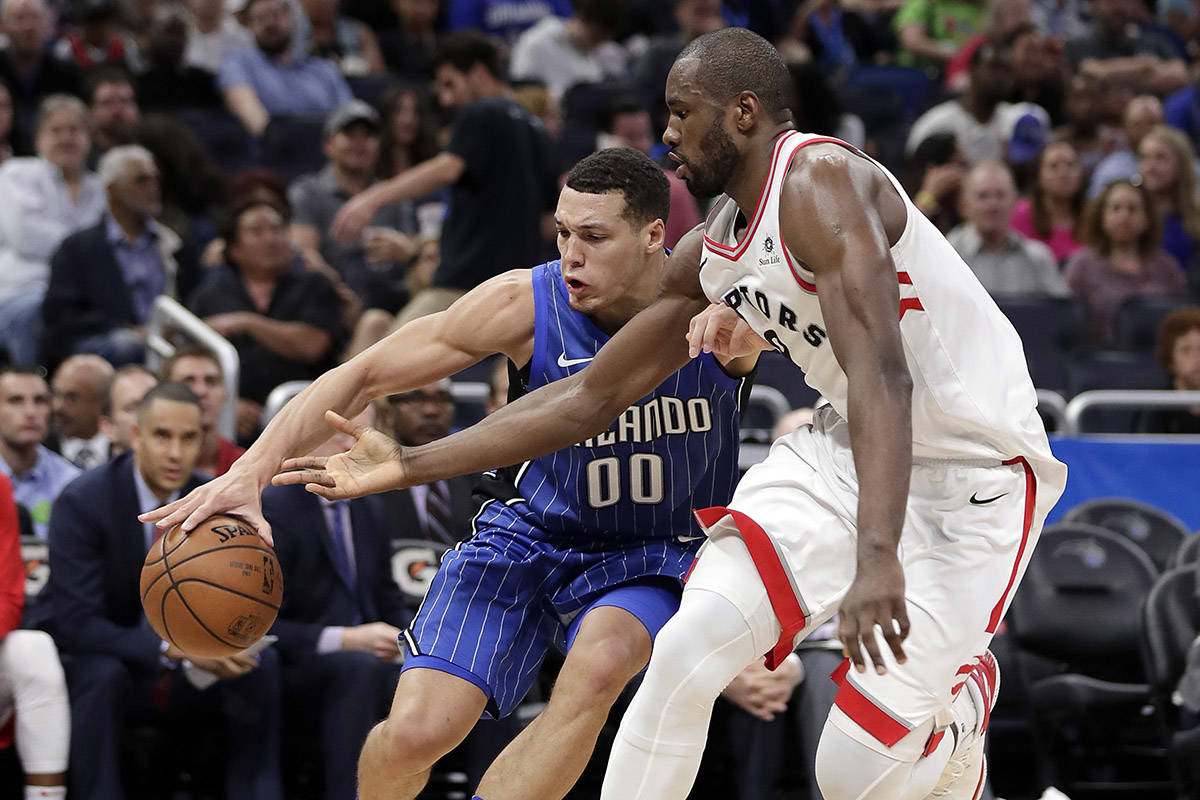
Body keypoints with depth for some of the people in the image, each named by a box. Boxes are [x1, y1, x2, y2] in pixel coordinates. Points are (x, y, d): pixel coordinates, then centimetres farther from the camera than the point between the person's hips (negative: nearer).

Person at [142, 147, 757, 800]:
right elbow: (364, 376, -14)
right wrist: (252, 470, -25)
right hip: (530, 534, 1)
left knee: (599, 663, -36)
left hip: (653, 552, -1)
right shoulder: (525, 304, -19)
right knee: (415, 732, -15)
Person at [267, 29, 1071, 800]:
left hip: (974, 476, -8)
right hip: (851, 447, 8)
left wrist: (876, 561, -45)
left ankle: (965, 687, 22)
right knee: (688, 650, -10)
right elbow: (591, 397, 13)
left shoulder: (818, 182, -22)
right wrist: (408, 465, 10)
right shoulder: (711, 262, 5)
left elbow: (880, 374, -34)